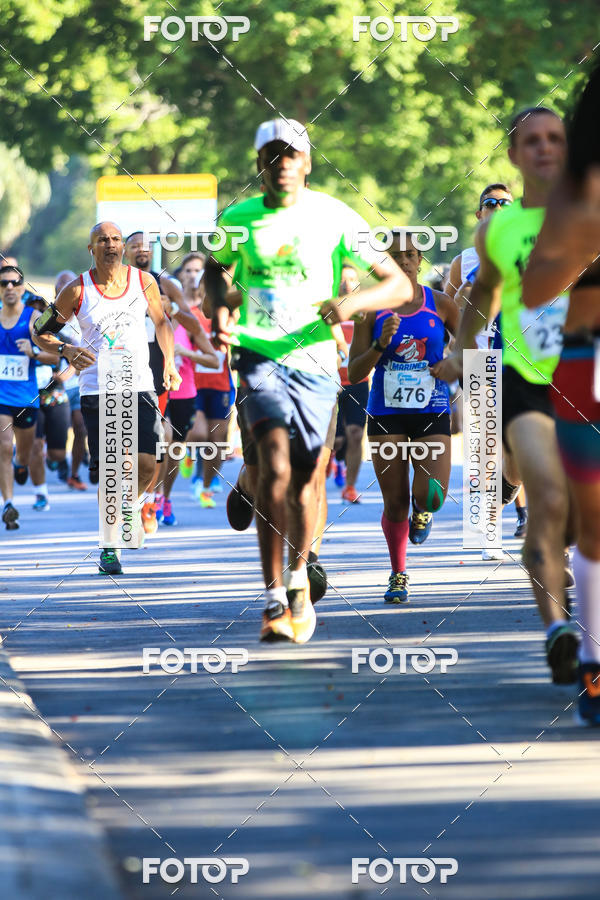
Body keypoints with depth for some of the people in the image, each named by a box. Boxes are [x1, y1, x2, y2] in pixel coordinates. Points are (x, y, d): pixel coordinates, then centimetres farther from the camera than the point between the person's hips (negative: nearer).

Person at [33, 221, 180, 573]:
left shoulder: (143, 282, 3)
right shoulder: (78, 291, -3)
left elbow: (162, 322, 20)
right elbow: (41, 333, 5)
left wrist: (170, 363, 10)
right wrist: (67, 351, -13)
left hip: (140, 386, 2)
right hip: (98, 390, -2)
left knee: (147, 465, -9)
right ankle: (109, 546, 9)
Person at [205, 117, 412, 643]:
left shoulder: (335, 218, -3)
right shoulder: (239, 219, 3)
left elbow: (399, 286, -2)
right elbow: (216, 268, 25)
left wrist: (352, 303, -21)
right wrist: (220, 309, 4)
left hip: (314, 359, 0)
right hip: (259, 356, 0)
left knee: (304, 478, 6)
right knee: (276, 466, -19)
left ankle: (299, 578, 33)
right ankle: (275, 599, -19)